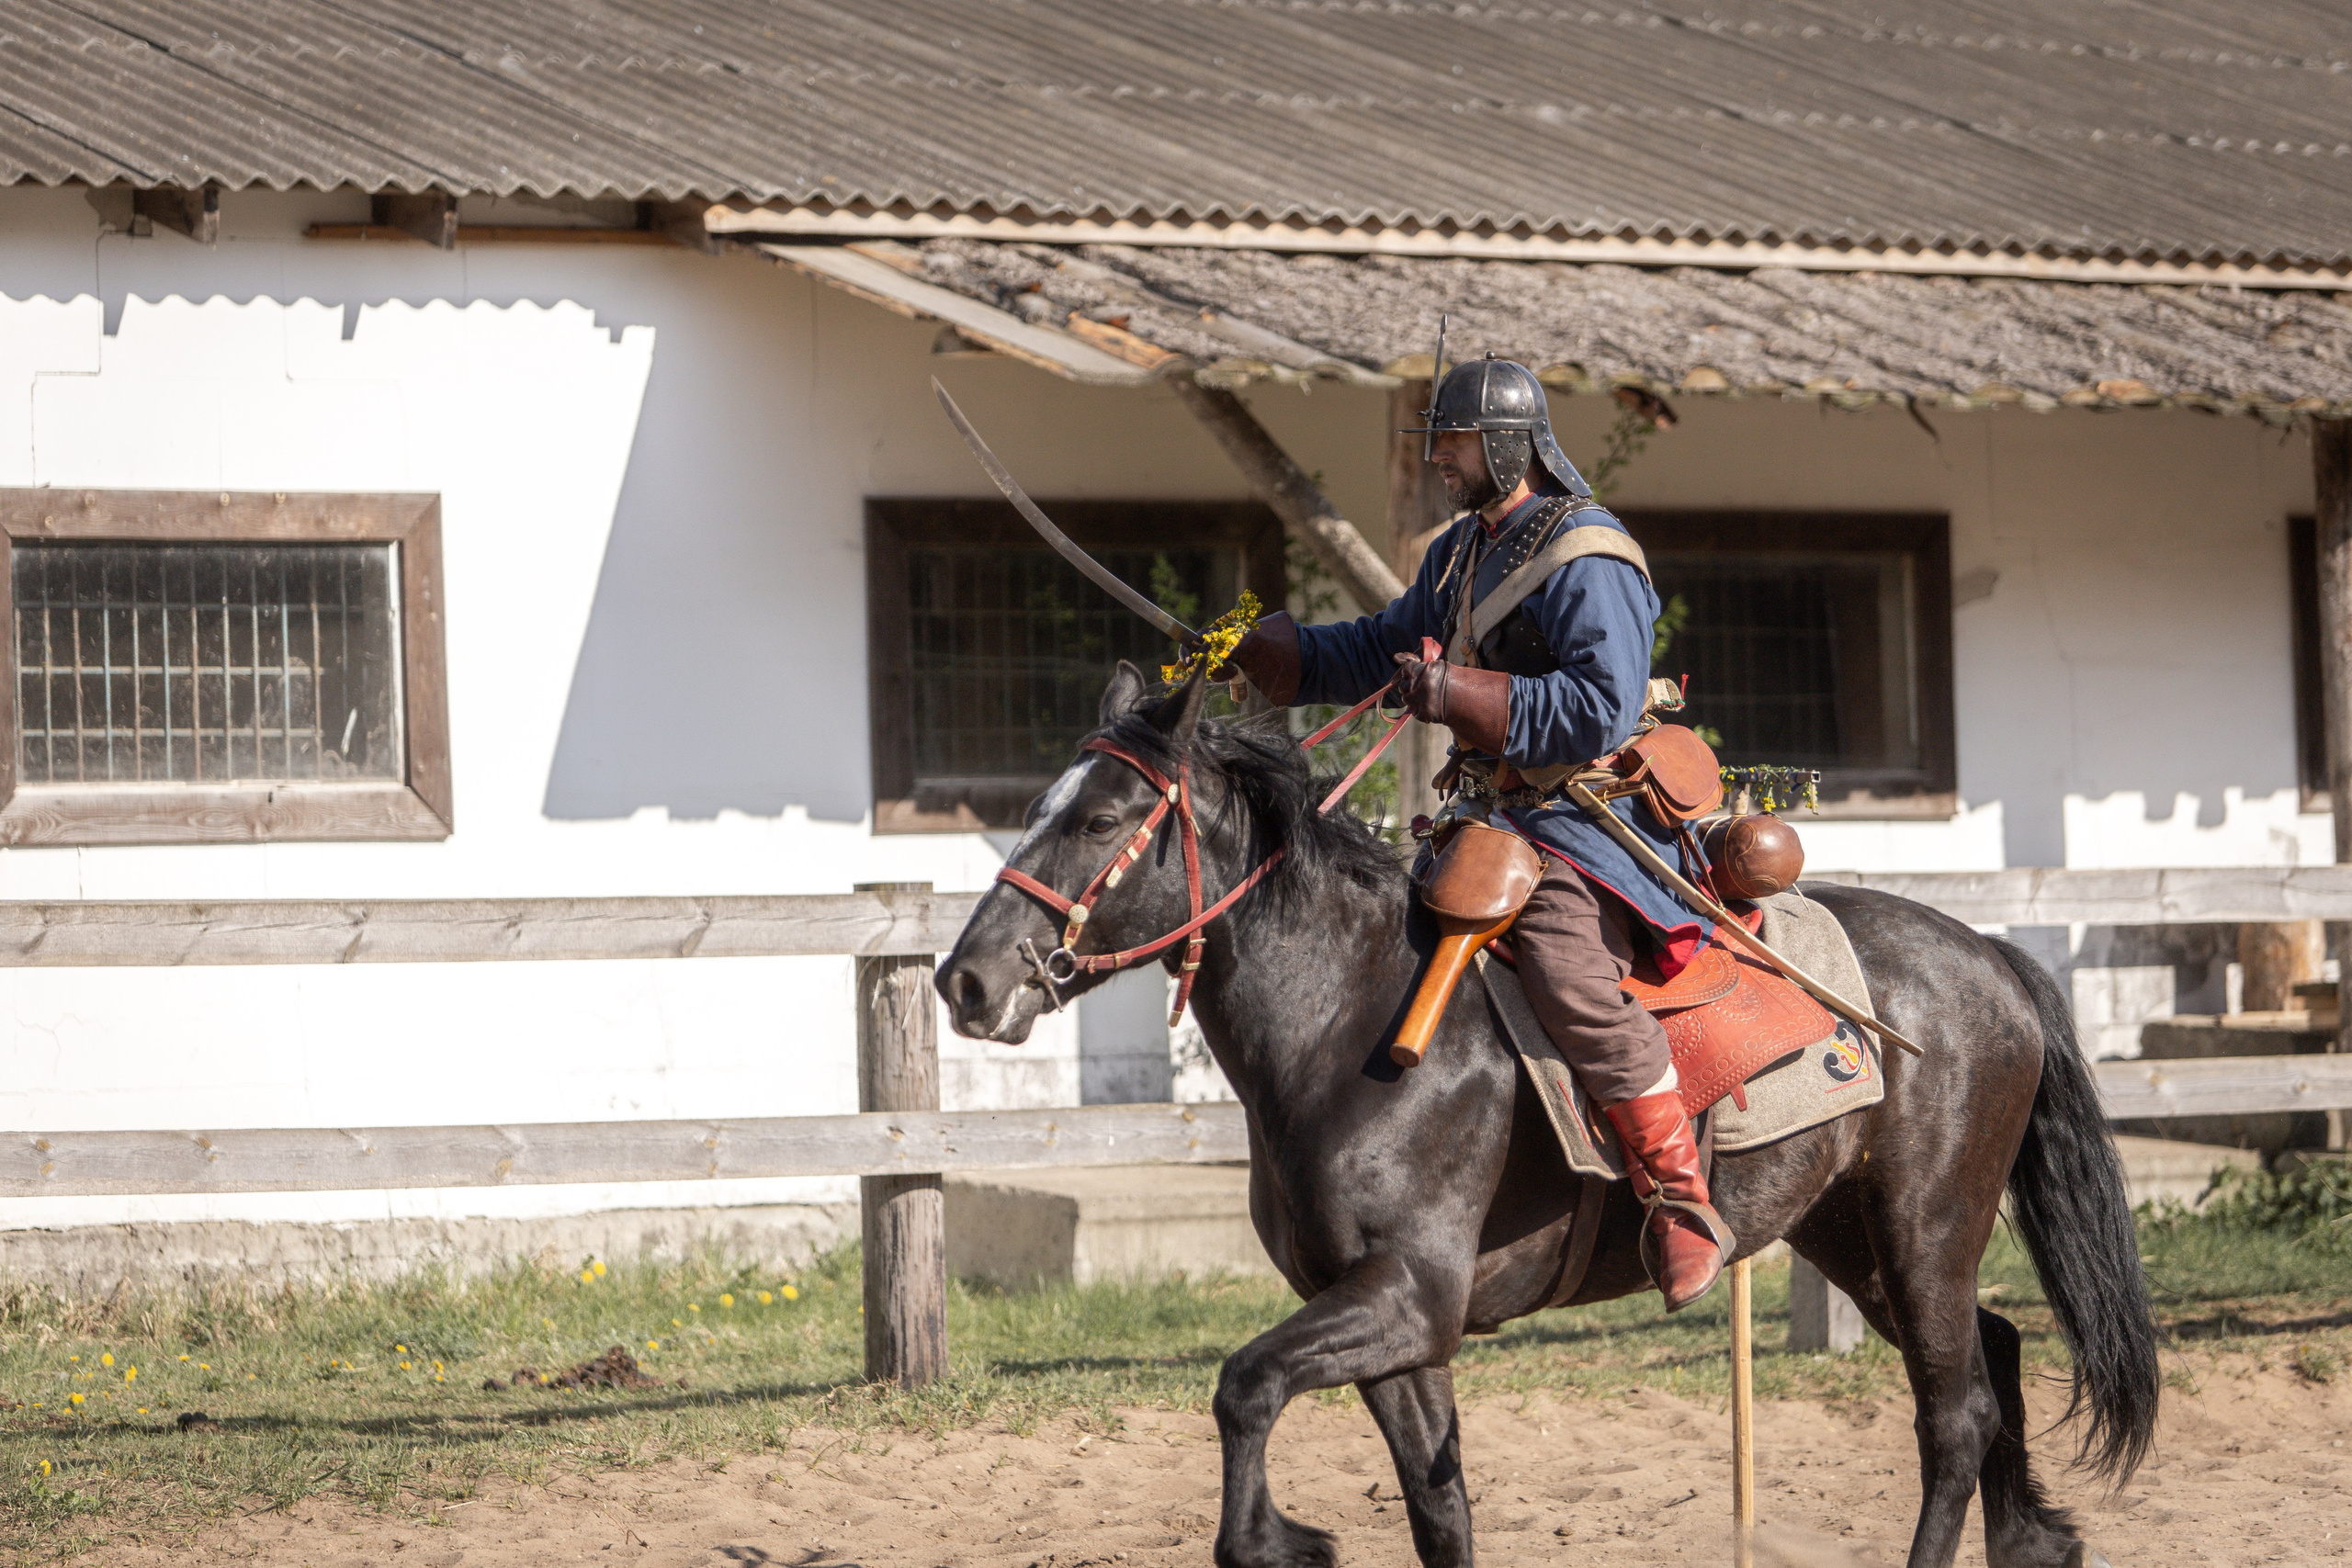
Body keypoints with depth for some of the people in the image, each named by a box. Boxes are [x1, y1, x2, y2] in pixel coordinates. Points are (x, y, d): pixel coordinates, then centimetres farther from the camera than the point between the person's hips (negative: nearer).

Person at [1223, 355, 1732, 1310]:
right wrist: (1254, 650, 16)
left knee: (1571, 979, -32)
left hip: (1584, 824, -10)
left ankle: (1685, 1207, -26)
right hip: (1492, 816, 10)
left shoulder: (1589, 562, -15)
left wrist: (1453, 692, -26)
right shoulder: (1461, 551, 15)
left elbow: (1599, 710, -25)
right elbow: (1381, 651, 27)